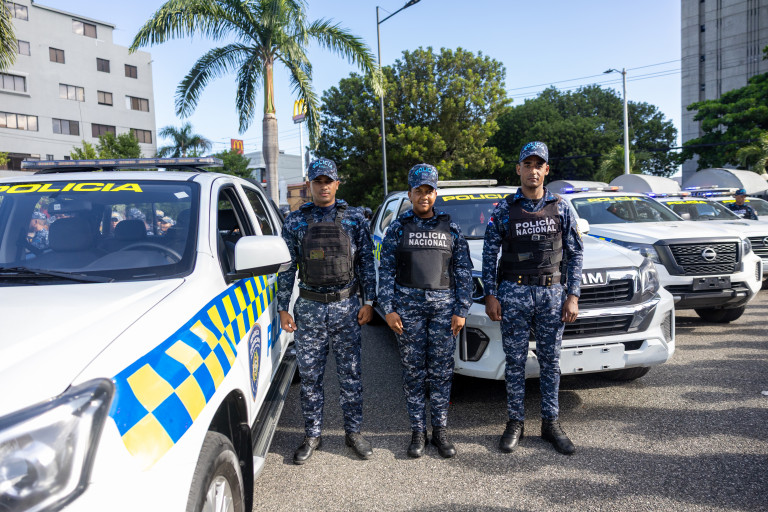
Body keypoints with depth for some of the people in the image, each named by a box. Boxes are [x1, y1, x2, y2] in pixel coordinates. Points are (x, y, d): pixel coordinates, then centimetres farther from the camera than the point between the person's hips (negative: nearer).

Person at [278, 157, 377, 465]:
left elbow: (367, 263, 6)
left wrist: (368, 302, 0)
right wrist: (283, 308, 2)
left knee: (350, 373, 8)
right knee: (309, 375, 8)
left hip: (346, 306, 0)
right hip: (309, 308, 1)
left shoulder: (354, 218, 4)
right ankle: (312, 436, 23)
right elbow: (287, 268, 5)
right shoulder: (295, 221, 4)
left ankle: (353, 431, 23)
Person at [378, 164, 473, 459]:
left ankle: (440, 431, 17)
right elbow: (386, 272, 4)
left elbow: (463, 272, 7)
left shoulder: (450, 228, 8)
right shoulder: (398, 228, 6)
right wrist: (388, 309, -4)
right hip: (408, 305, 0)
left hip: (444, 305, 1)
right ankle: (418, 431, 17)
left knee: (442, 370, 4)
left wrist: (461, 310, 0)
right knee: (413, 371, 5)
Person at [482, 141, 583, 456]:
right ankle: (515, 422, 17)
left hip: (552, 293, 1)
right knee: (515, 361, 5)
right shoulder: (504, 210, 2)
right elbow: (489, 254, 2)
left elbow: (575, 254, 6)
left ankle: (551, 423, 21)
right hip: (513, 292, -1)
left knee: (550, 361, 8)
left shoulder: (561, 209, 6)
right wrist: (490, 295, -5)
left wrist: (572, 296, -1)